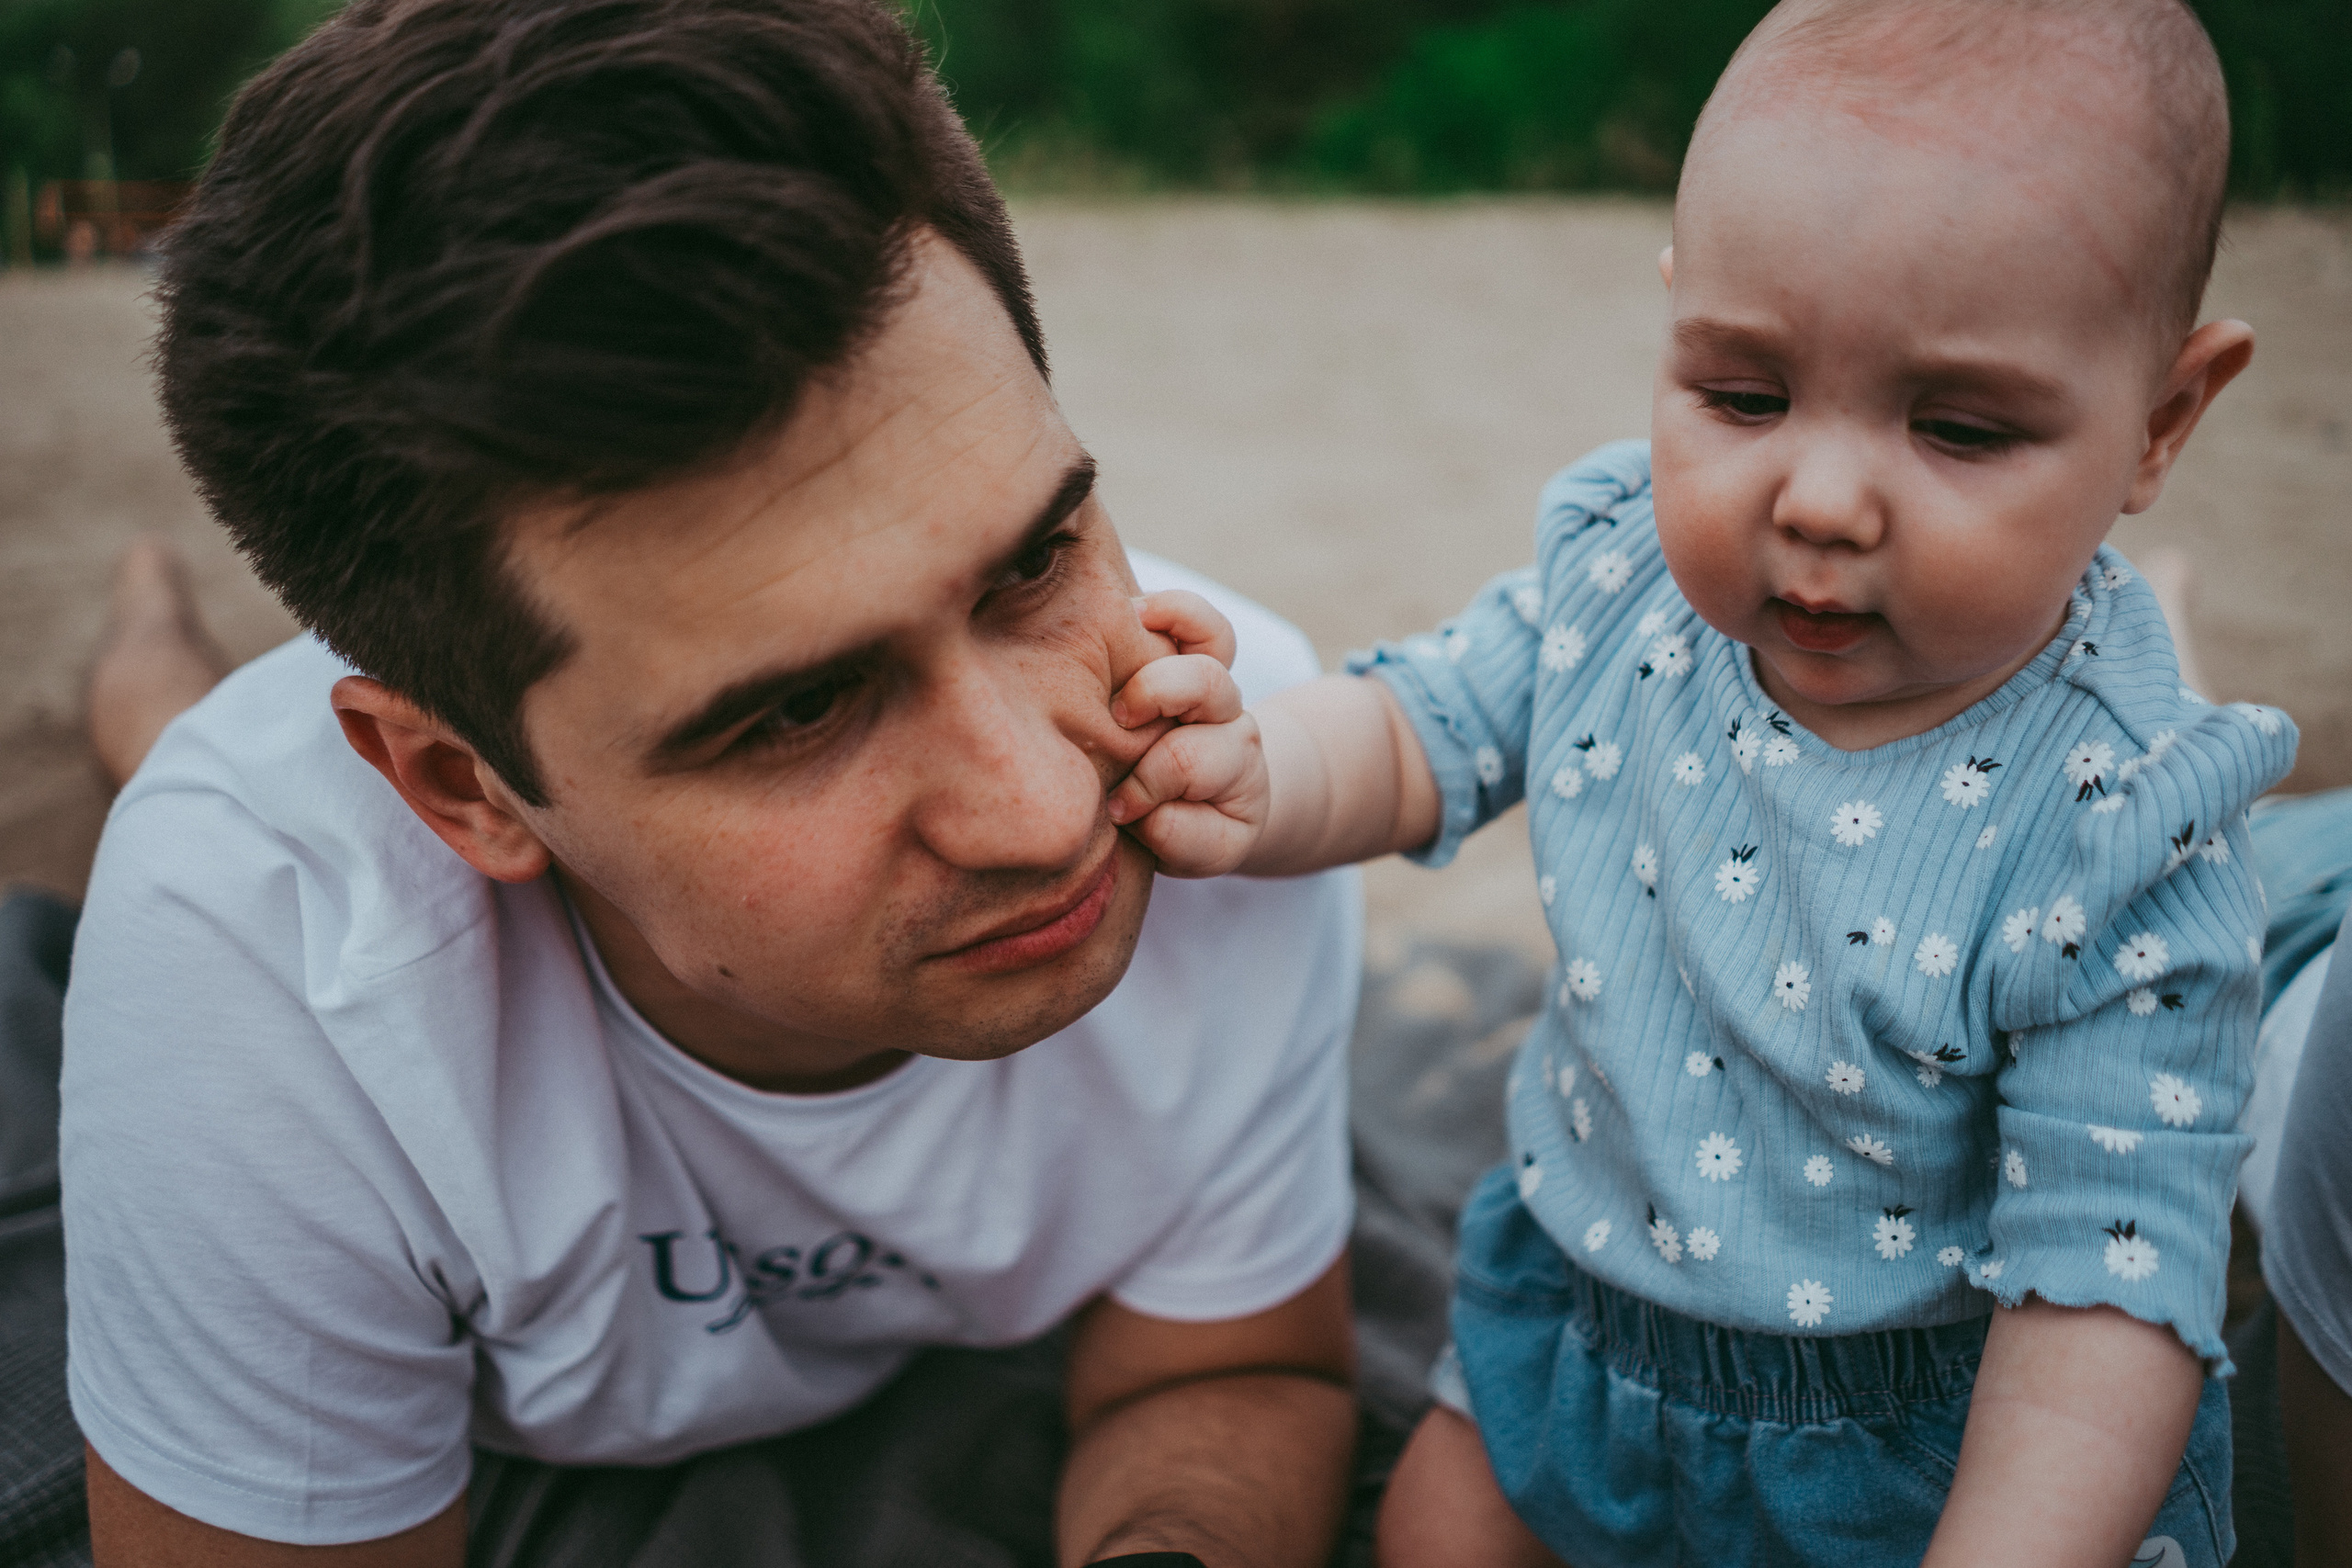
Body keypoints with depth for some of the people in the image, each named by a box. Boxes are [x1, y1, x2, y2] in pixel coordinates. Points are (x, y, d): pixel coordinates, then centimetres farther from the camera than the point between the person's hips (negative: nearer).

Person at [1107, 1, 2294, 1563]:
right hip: (1580, 1304, 5)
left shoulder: (2121, 845, -29)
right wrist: (1260, 779, -23)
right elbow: (1418, 728, -2)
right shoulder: (1620, 582, -17)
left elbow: (2108, 1272, -25)